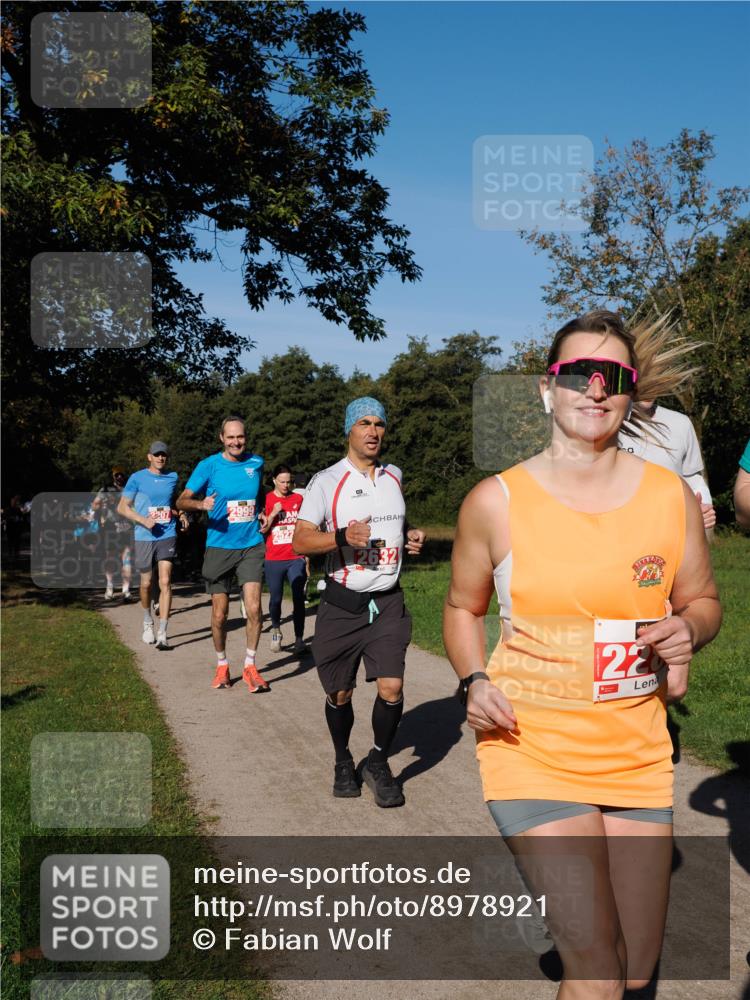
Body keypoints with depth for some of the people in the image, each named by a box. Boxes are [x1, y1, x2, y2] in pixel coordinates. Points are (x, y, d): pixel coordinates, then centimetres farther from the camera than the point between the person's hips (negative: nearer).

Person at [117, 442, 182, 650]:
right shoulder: (137, 478, 0)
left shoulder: (172, 477, 10)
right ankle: (148, 623, 35)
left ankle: (162, 634, -12)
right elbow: (122, 507, -1)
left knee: (165, 582, -11)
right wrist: (144, 521, -14)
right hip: (144, 537, -1)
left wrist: (180, 514, 7)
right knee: (147, 583, 10)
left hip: (167, 536, 1)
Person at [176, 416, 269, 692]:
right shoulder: (209, 465, -4)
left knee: (253, 608, -11)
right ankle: (222, 666, 26)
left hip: (251, 545, 1)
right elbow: (182, 500, -3)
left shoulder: (256, 463, 5)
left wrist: (262, 513, 7)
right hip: (219, 547, -1)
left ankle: (250, 666, 6)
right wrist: (201, 504, -23)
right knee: (219, 614, 5)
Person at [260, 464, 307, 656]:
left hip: (296, 558, 1)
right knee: (275, 598, 7)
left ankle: (299, 639, -1)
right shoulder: (267, 500, 1)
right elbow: (261, 530, -2)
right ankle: (276, 630, 32)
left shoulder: (298, 499, 8)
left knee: (298, 599, -6)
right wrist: (273, 514, -16)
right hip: (273, 559, -1)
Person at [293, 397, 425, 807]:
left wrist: (410, 537, 9)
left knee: (391, 688, -10)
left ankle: (377, 763, 16)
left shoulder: (394, 476, 11)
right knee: (340, 694, 8)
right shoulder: (326, 481, -6)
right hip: (342, 604, -3)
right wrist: (343, 538, -30)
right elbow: (300, 542, -13)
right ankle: (343, 762, 35)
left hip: (388, 602, 3)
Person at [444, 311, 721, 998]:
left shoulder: (672, 497, -1)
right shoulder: (496, 501, -7)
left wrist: (689, 630, -11)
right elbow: (462, 608, 7)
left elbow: (704, 602, 12)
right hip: (531, 747, -3)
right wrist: (474, 681, -11)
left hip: (638, 753, 4)